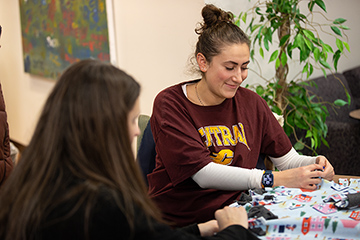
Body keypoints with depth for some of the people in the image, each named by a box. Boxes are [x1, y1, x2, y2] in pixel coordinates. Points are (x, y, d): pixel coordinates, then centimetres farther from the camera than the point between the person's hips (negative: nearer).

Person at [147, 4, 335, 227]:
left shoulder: (251, 102, 6)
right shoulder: (169, 104, -10)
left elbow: (288, 159, 9)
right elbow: (203, 173, -20)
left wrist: (316, 164, -14)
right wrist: (275, 179, -26)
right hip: (178, 223, -5)